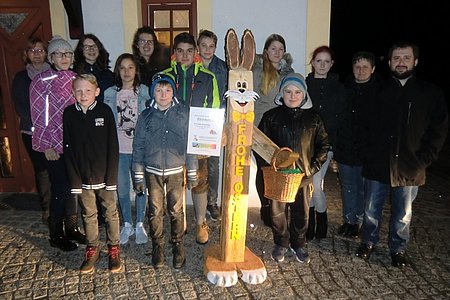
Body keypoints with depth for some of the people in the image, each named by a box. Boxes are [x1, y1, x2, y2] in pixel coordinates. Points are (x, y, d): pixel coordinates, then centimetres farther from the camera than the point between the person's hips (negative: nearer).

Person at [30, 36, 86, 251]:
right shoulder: (41, 81, -6)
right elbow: (38, 117, -7)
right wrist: (47, 146, -10)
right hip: (54, 145, -5)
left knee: (73, 187, 11)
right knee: (60, 189, 0)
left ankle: (72, 228, 28)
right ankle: (56, 235, 17)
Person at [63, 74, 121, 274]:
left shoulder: (105, 111, -8)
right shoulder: (69, 114, -3)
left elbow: (113, 146, -8)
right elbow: (68, 149, -2)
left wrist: (111, 177, -11)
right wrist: (74, 179, -6)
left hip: (104, 174, -2)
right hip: (82, 176, 2)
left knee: (110, 212, 11)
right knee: (89, 214, 14)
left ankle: (114, 248, 27)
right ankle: (92, 249, 31)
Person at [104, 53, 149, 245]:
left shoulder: (145, 92, -1)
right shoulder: (110, 93, 4)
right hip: (118, 148, 2)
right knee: (122, 189, 10)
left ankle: (139, 224, 24)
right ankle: (127, 225, 28)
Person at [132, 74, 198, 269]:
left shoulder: (183, 114, -2)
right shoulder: (146, 116, 1)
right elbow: (138, 146, 4)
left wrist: (192, 172, 1)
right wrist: (138, 176, 3)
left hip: (176, 171, -1)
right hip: (153, 172, 1)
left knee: (176, 211, 6)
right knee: (155, 211, 9)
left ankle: (178, 246, 23)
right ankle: (157, 246, 26)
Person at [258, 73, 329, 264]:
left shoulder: (313, 119, 4)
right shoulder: (271, 116, 0)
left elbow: (323, 144, 10)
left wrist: (314, 166, -1)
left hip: (303, 174, 1)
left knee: (301, 212, 12)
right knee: (278, 211, 8)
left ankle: (299, 244, 32)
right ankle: (280, 244, 29)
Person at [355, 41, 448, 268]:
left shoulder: (430, 94, 2)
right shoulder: (378, 91, 2)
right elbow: (365, 125, 5)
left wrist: (424, 159, -6)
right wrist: (368, 153, -3)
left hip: (409, 168, 0)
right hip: (377, 164, 0)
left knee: (403, 215, 14)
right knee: (371, 210, 12)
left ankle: (398, 249, 34)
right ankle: (368, 242, 33)